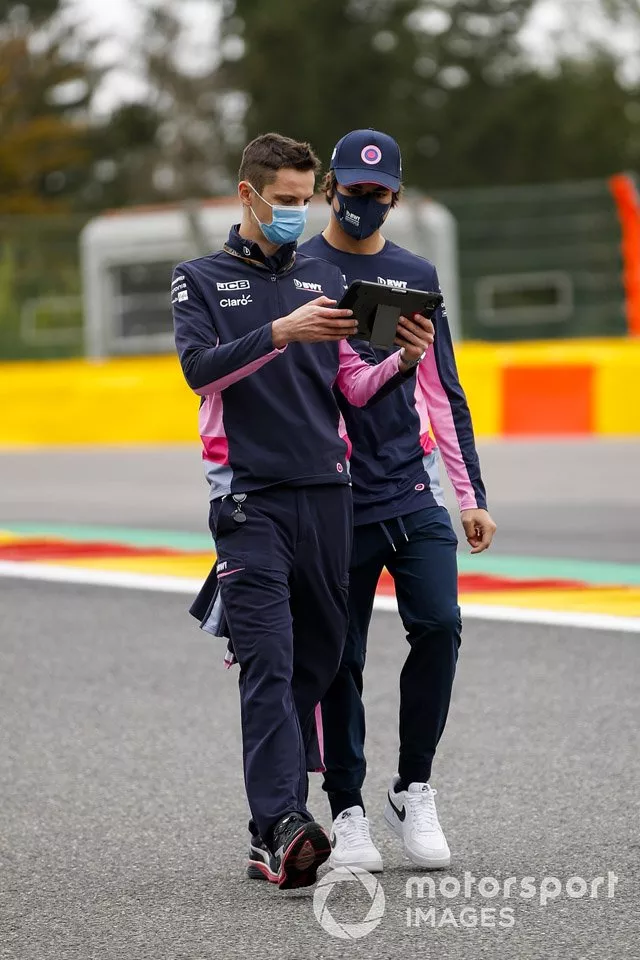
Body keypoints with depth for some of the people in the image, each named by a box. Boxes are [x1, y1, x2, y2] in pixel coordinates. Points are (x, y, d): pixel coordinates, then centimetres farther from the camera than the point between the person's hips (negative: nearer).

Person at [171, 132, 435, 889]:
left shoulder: (325, 280, 18)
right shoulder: (201, 280, 8)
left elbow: (355, 390, 13)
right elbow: (201, 368, -9)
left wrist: (406, 359, -6)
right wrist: (281, 332, -21)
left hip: (326, 492, 5)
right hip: (249, 496, -5)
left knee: (316, 659, 4)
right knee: (269, 661, -15)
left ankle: (275, 823, 12)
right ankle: (283, 826, -25)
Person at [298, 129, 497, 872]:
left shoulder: (416, 276, 13)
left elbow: (443, 393, 16)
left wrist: (472, 495, 11)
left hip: (414, 494, 3)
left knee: (439, 625, -12)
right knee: (339, 658, 0)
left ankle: (412, 791, 3)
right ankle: (347, 812, 12)